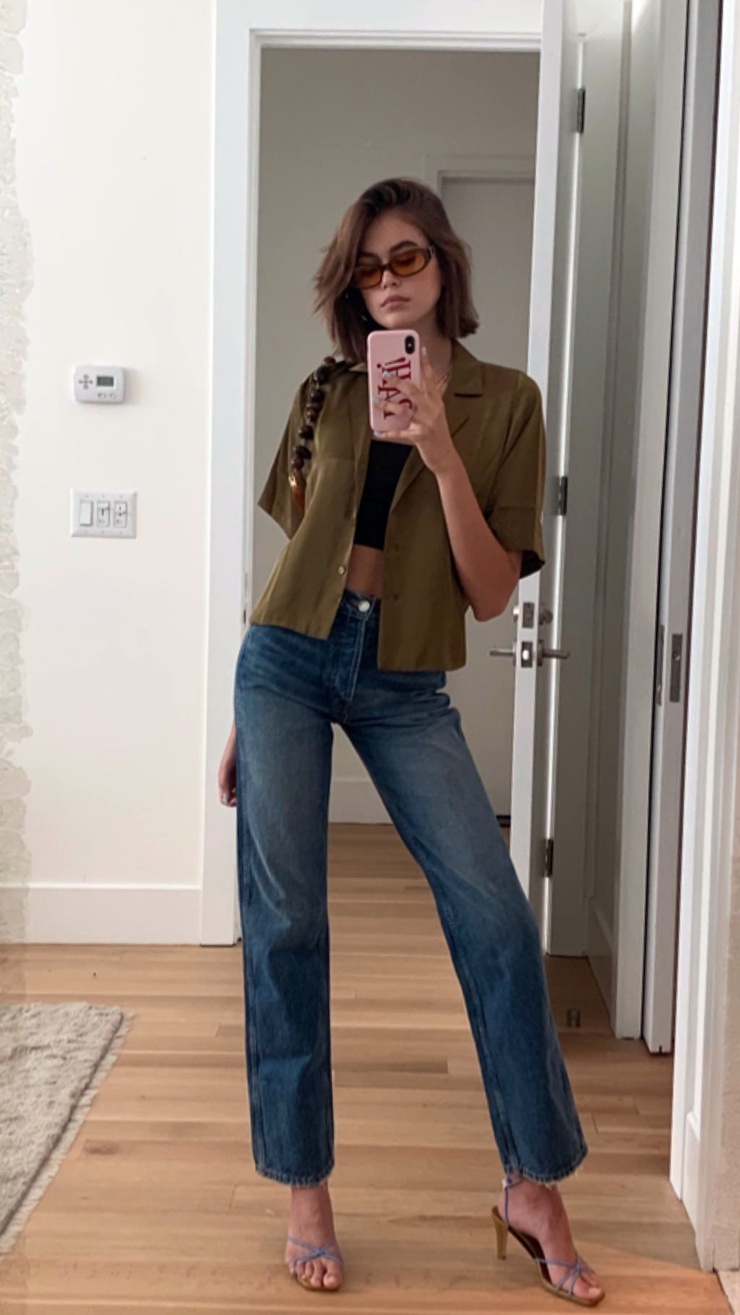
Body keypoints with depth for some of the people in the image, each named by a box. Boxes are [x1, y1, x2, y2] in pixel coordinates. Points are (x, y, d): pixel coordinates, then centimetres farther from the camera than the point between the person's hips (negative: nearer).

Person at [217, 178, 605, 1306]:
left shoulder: (504, 402, 0)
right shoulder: (325, 393, 6)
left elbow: (491, 592, -5)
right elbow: (294, 548, 13)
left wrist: (442, 456, -18)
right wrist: (246, 713, 12)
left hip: (404, 686, -1)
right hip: (290, 660, 1)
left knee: (496, 914, -7)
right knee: (284, 921, -1)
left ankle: (534, 1190, 9)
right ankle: (305, 1192, 14)